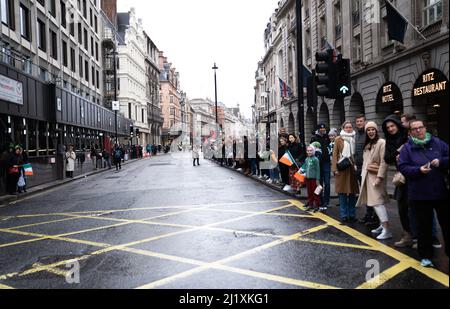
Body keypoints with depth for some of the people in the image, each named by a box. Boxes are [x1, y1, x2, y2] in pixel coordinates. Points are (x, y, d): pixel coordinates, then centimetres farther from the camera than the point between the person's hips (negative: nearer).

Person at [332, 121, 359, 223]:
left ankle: (352, 214, 18)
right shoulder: (338, 139, 3)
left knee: (352, 192, 8)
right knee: (342, 193, 1)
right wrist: (335, 169, -7)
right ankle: (344, 215, 10)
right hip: (342, 169, -2)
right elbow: (335, 154, 0)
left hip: (353, 168, 2)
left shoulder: (355, 139, 8)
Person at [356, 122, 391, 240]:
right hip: (367, 176, 8)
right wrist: (363, 175, 16)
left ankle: (387, 230, -14)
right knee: (374, 201, 11)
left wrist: (379, 177, -20)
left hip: (376, 176, -8)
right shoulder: (367, 145, 16)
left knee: (377, 201, -14)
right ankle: (382, 226, 22)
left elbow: (384, 162, -16)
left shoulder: (381, 142, -9)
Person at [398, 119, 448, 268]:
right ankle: (425, 256, 20)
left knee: (446, 223, 11)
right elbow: (402, 167, -7)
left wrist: (441, 162, -15)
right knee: (424, 226, 7)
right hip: (420, 194, -1)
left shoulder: (438, 143, 4)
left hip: (441, 192, 2)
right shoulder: (407, 148, -1)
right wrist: (419, 170, -22)